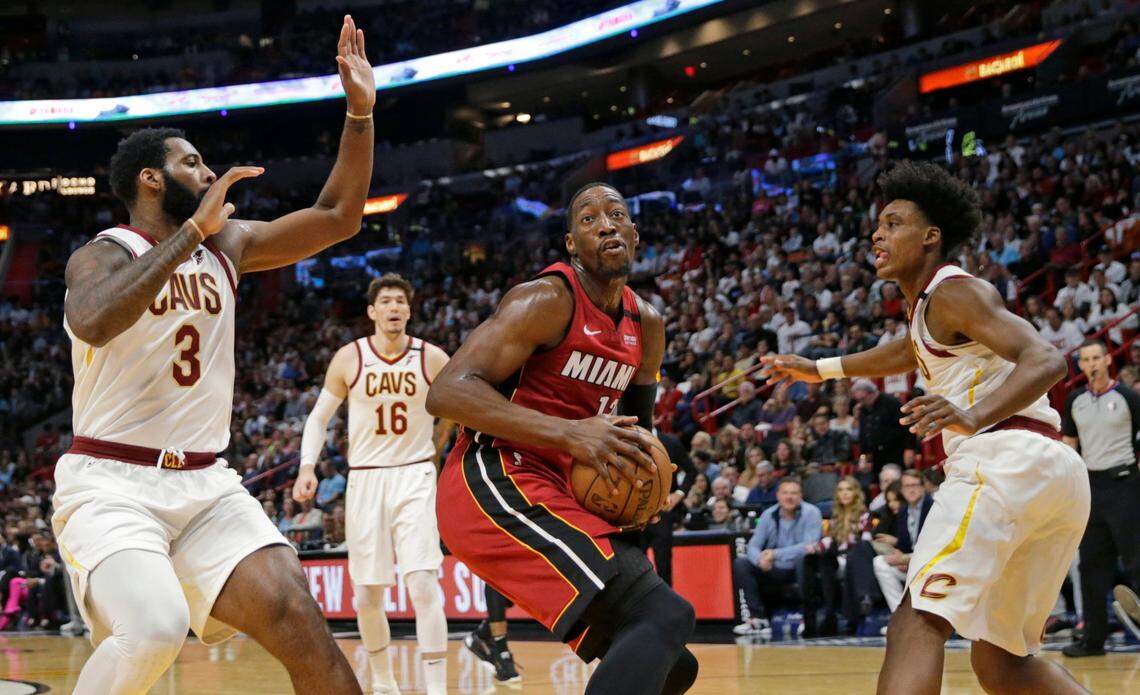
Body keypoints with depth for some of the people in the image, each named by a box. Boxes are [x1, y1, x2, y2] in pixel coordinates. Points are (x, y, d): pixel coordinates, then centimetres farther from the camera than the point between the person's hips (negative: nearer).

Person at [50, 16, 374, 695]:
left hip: (206, 483, 6)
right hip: (111, 484, -5)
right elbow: (94, 323, -31)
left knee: (296, 615, -12)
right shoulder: (102, 255, -7)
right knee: (154, 628, -31)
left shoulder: (227, 244, 11)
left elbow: (337, 217, 11)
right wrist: (193, 230, -29)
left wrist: (360, 111, 1)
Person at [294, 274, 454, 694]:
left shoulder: (433, 359, -4)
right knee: (367, 596, 7)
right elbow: (319, 417, 6)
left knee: (423, 584, -17)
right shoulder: (349, 359, -2)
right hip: (364, 481, 2)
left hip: (414, 478, -2)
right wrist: (307, 466, -7)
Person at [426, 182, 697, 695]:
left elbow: (636, 418, 28)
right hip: (495, 483, -9)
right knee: (664, 615, -26)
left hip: (553, 492, 9)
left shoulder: (646, 325, 13)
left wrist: (646, 474, 4)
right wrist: (569, 433, -29)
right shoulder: (549, 300, -11)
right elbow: (448, 392, -20)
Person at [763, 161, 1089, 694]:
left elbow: (1047, 361, -18)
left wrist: (975, 416, -33)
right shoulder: (930, 303, 25)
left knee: (917, 624, -20)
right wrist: (818, 369, 49)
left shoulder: (953, 291, -4)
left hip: (1007, 459, -10)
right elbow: (911, 353, 48)